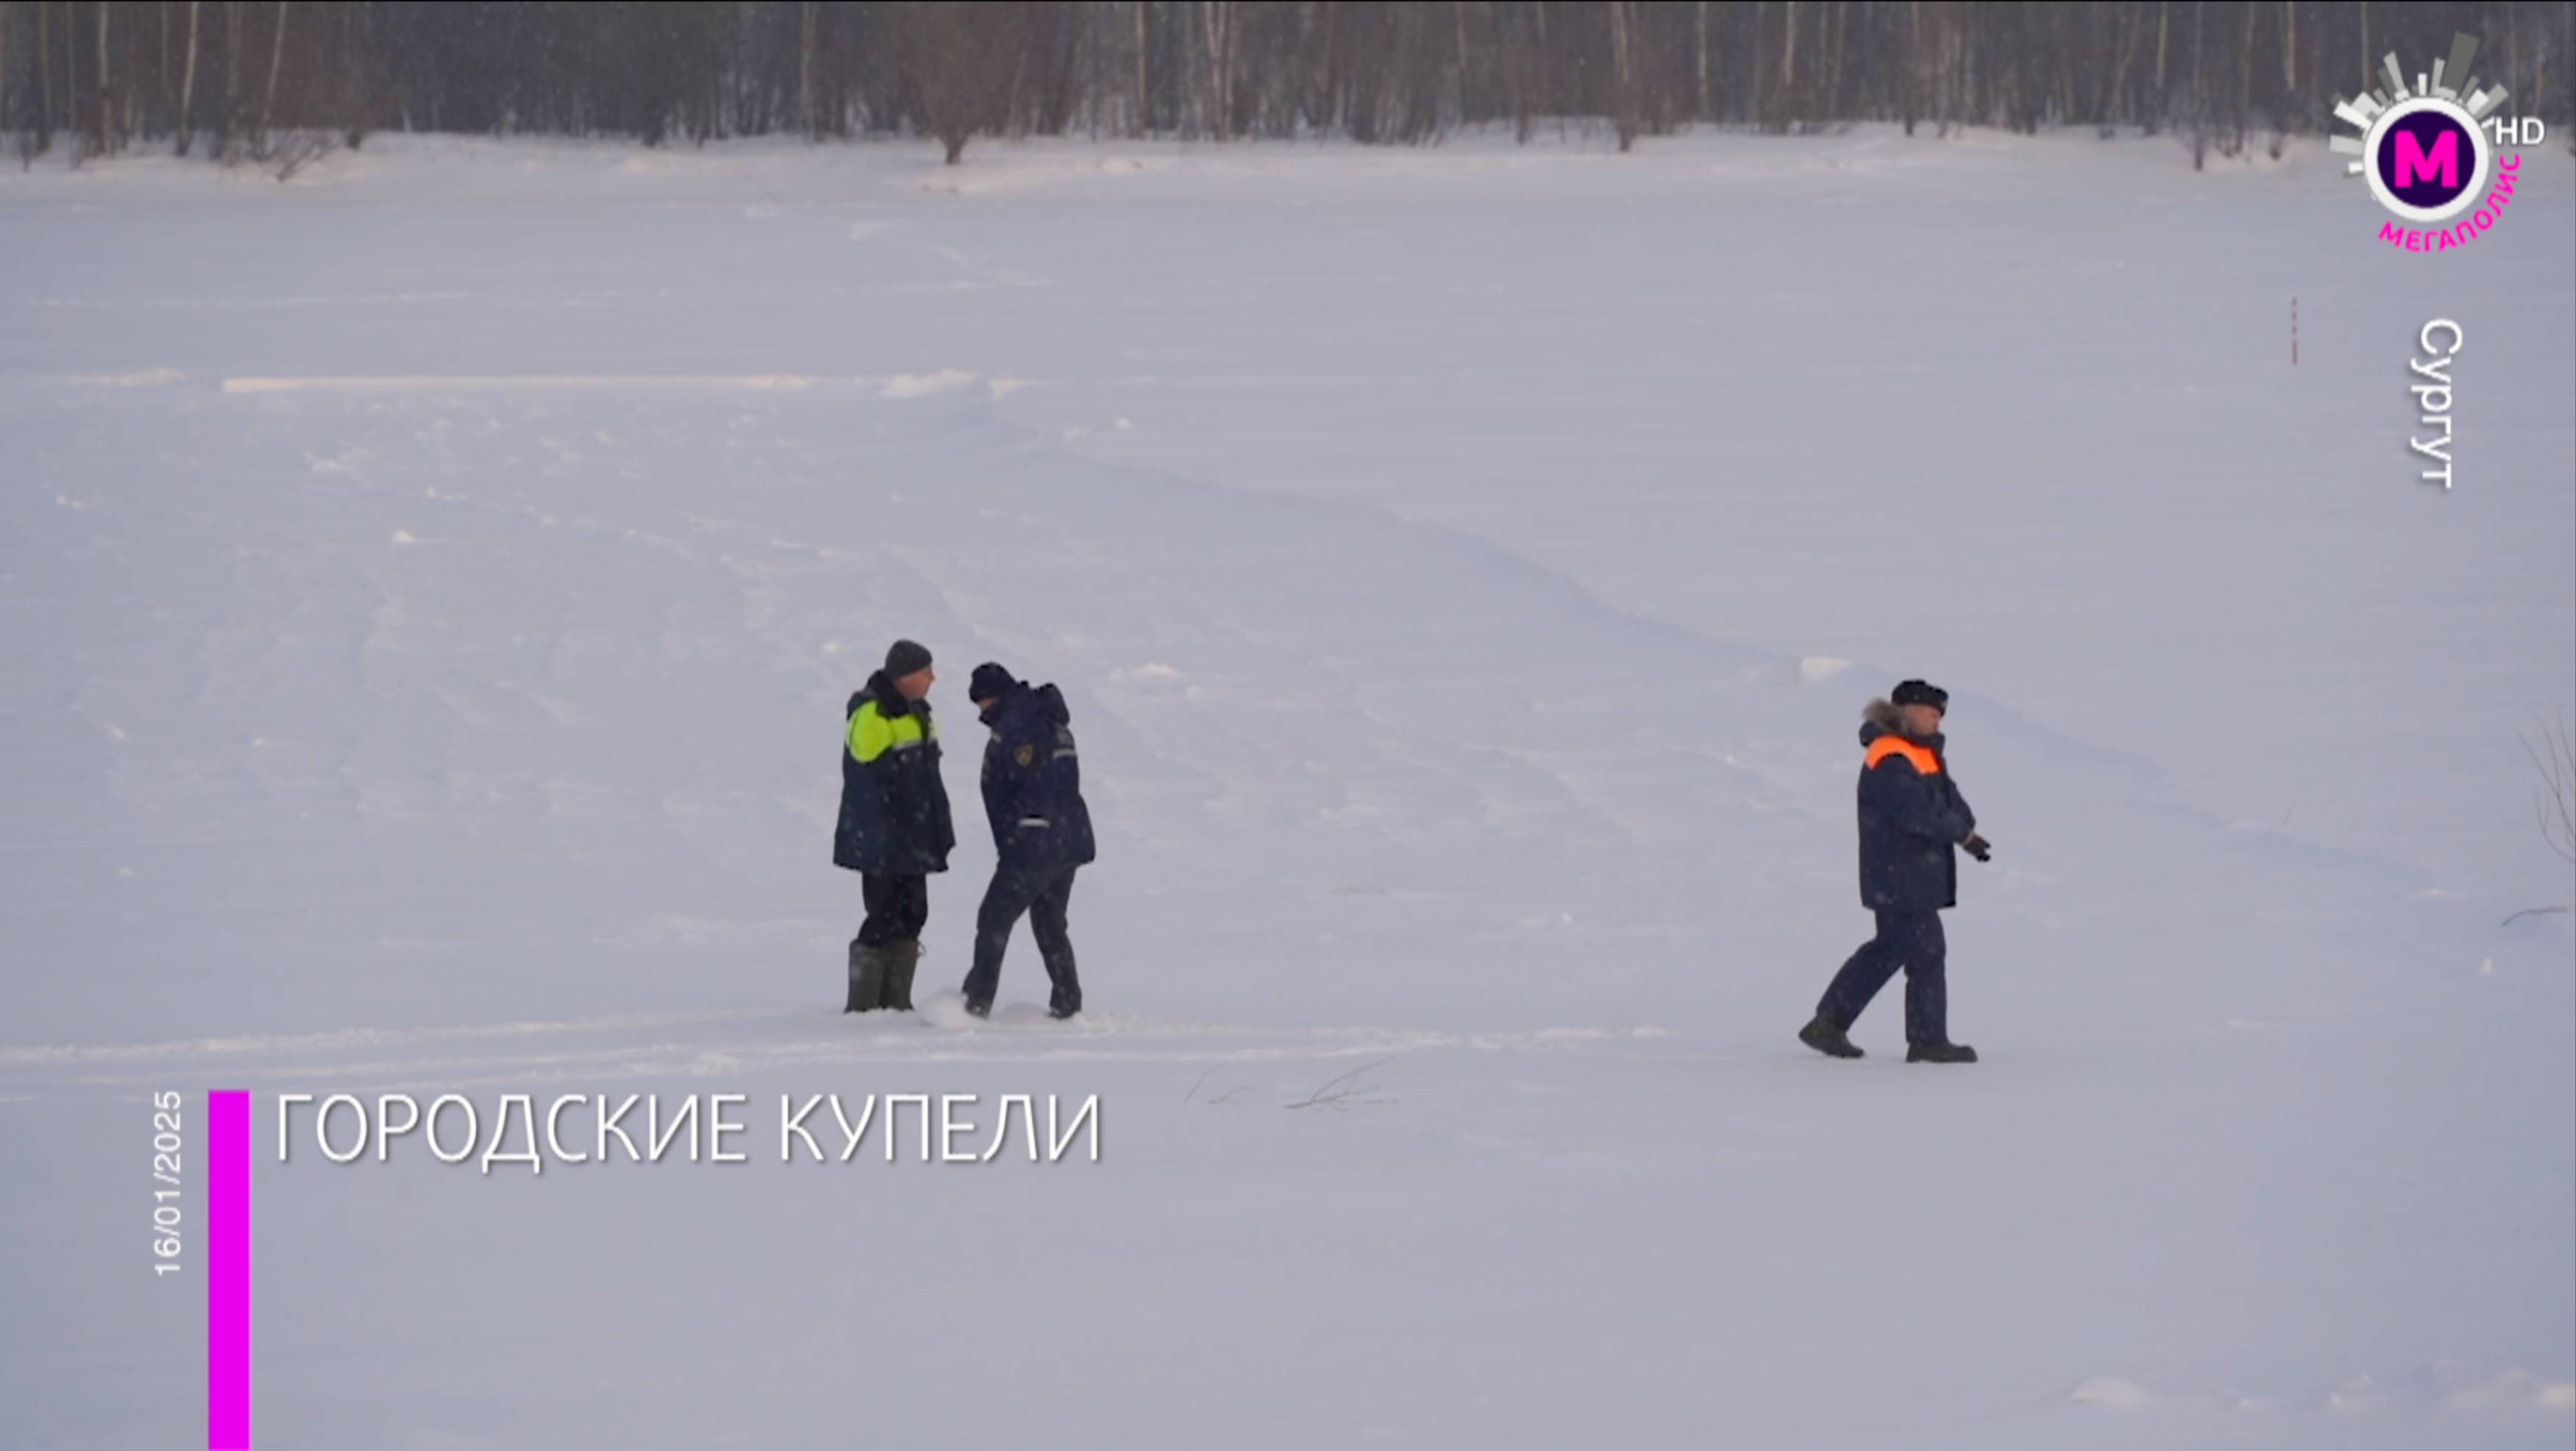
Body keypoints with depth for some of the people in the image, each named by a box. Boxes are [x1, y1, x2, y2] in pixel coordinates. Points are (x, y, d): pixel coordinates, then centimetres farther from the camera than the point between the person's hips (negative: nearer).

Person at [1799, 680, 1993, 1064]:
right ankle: (1928, 1040, 3)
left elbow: (1950, 800, 11)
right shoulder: (1890, 759, -18)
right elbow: (1917, 814, -25)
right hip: (1898, 877, -11)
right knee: (1926, 952, -5)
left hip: (1920, 874, 11)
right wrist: (1962, 835, -18)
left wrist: (1963, 825, -9)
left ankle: (1829, 1023, 22)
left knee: (1889, 949, 16)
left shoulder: (1927, 754, 16)